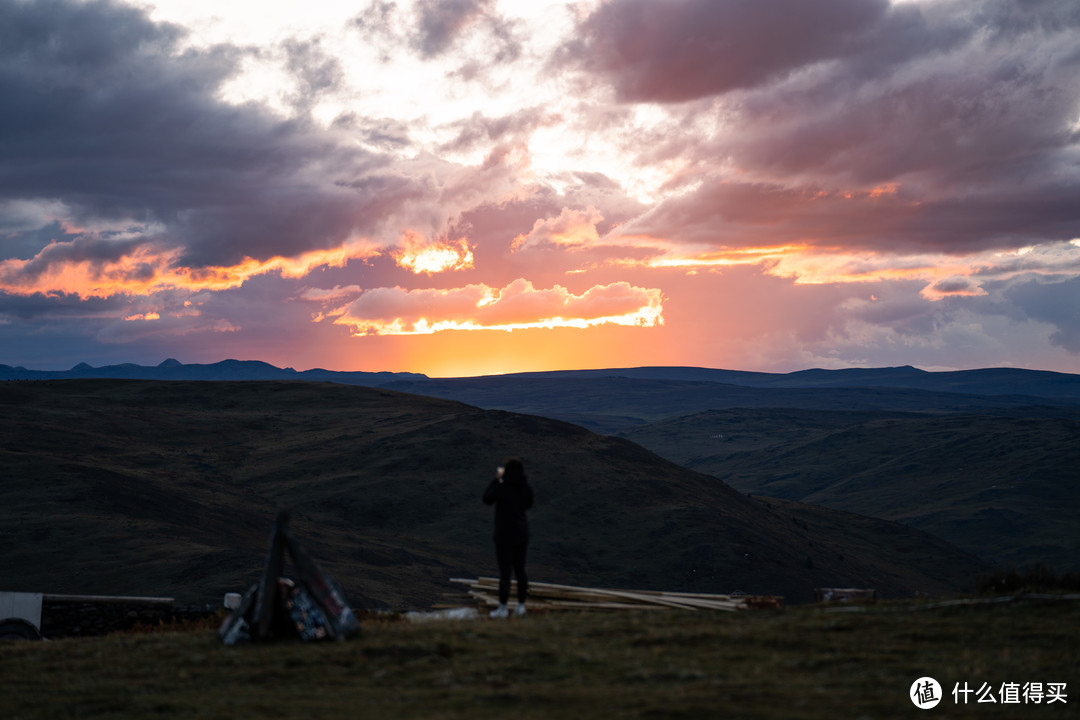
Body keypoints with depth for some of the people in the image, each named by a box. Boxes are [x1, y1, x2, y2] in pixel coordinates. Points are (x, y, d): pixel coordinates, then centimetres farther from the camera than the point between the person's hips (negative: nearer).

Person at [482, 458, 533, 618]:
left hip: (505, 534, -5)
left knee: (504, 571, -1)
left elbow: (487, 499, -1)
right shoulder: (526, 487, -3)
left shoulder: (502, 487, -17)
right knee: (520, 570, 13)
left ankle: (502, 608, 3)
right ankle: (521, 606, 16)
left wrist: (496, 479, 5)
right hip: (522, 533, 5)